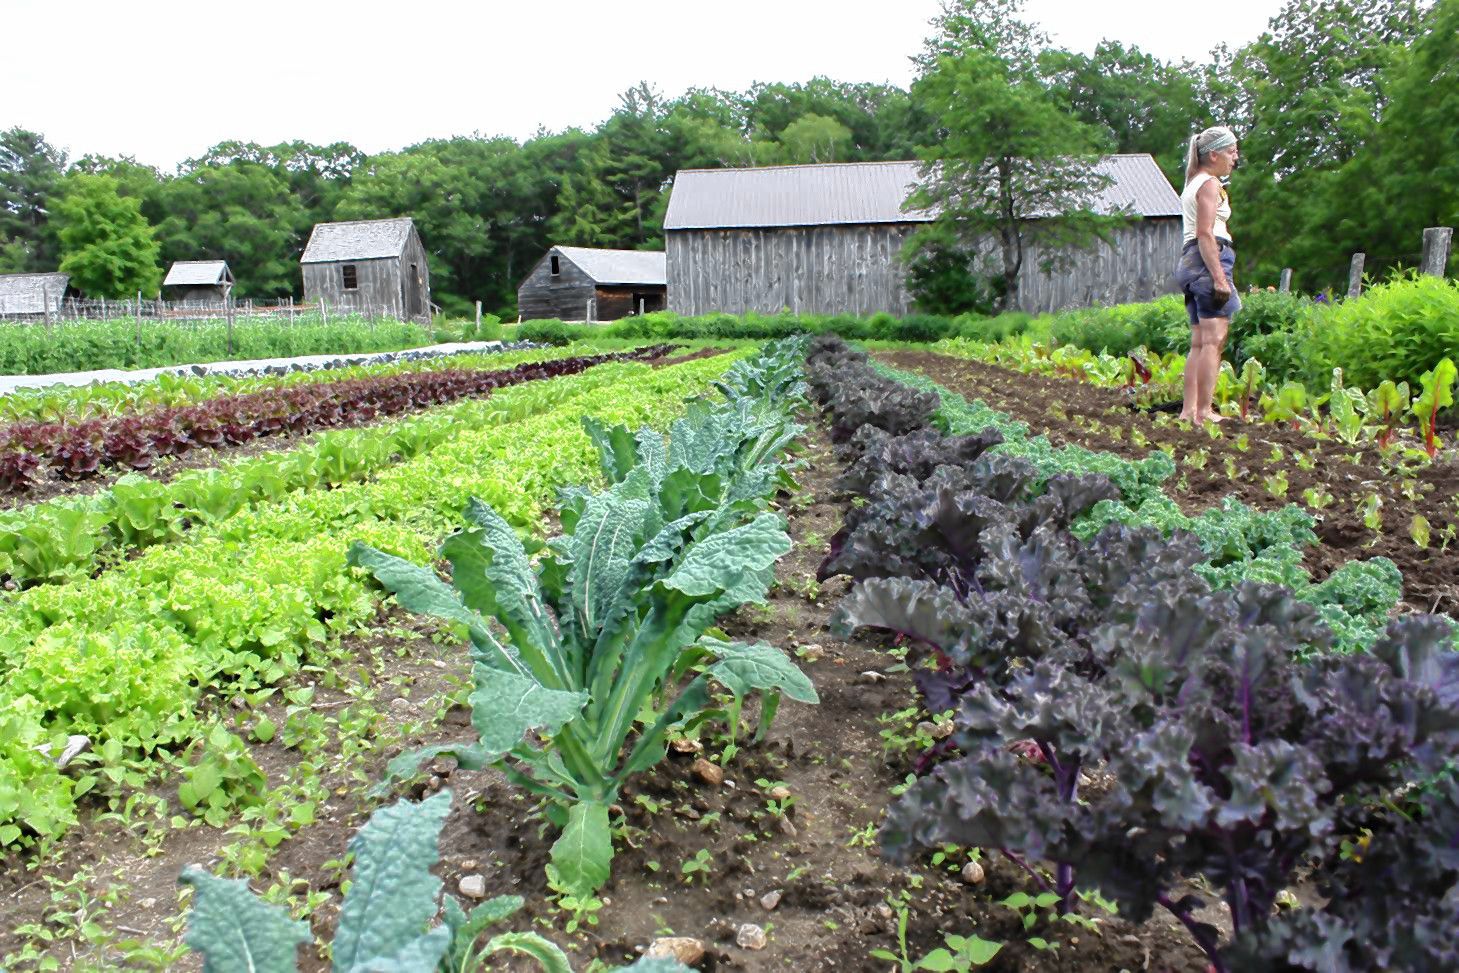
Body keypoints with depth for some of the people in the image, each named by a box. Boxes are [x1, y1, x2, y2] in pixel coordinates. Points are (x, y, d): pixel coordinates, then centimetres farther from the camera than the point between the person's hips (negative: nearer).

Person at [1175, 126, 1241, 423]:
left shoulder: (1194, 182, 24)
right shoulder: (1210, 183, -5)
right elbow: (1205, 233, -16)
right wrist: (1220, 276, -21)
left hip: (1189, 260, 10)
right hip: (1208, 259, -10)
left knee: (1199, 342, 8)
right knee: (1213, 341, -14)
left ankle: (1189, 409, 5)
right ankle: (1203, 411, -18)